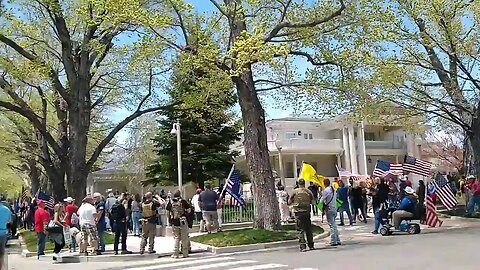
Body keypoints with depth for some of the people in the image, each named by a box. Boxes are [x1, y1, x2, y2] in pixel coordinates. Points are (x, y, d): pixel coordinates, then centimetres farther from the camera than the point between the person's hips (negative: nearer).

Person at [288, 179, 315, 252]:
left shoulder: (295, 191, -5)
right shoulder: (308, 192, 1)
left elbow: (289, 202, -1)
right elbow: (313, 202, 6)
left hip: (298, 212, -2)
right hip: (307, 212, 2)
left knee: (300, 229, 0)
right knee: (308, 229, 13)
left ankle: (303, 246, -5)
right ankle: (311, 245, 19)